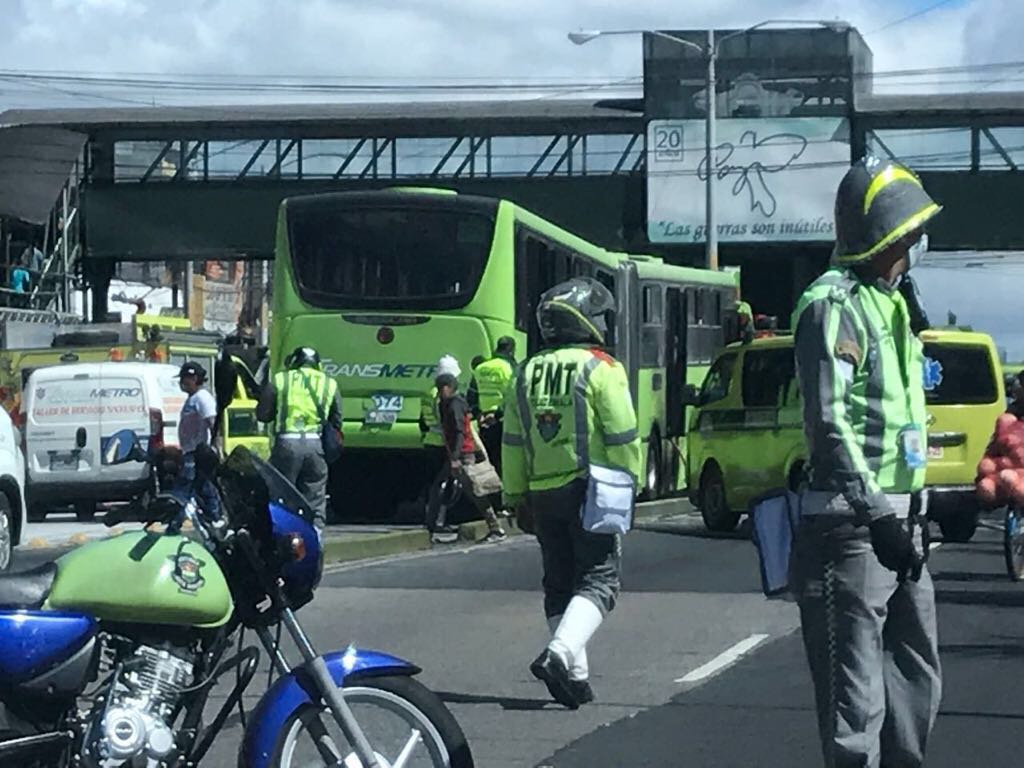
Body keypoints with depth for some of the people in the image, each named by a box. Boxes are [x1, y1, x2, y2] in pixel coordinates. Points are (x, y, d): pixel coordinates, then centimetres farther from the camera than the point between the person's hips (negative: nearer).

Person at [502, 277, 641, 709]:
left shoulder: (526, 374, 10)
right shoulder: (601, 368, -7)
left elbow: (513, 444, 12)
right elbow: (622, 438, -11)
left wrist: (517, 498, 17)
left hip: (543, 494, 6)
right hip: (590, 490, -5)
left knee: (559, 584, 13)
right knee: (597, 580, -4)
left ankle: (575, 675, 13)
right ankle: (560, 653, -25)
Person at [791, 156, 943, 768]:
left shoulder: (895, 302, 17)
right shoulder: (835, 304, -12)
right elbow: (830, 421, -21)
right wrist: (876, 515, -26)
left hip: (896, 524, 10)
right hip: (848, 528, -10)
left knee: (916, 681, 18)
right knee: (857, 698, -9)